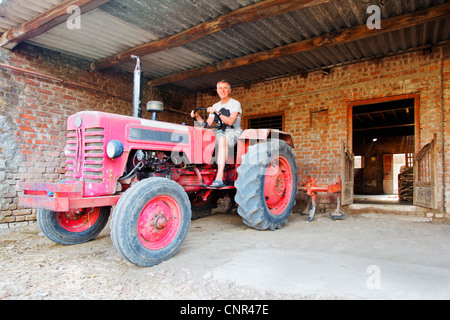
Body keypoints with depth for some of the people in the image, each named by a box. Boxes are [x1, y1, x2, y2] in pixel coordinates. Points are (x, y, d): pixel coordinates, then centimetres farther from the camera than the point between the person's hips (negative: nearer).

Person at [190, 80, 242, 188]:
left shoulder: (235, 104, 2)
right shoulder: (215, 106, 18)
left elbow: (230, 121, -14)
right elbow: (207, 124, 11)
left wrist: (217, 112, -21)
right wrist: (197, 116, -5)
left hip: (233, 134, -6)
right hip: (220, 133, 6)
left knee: (222, 139, -39)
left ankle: (219, 178, -47)